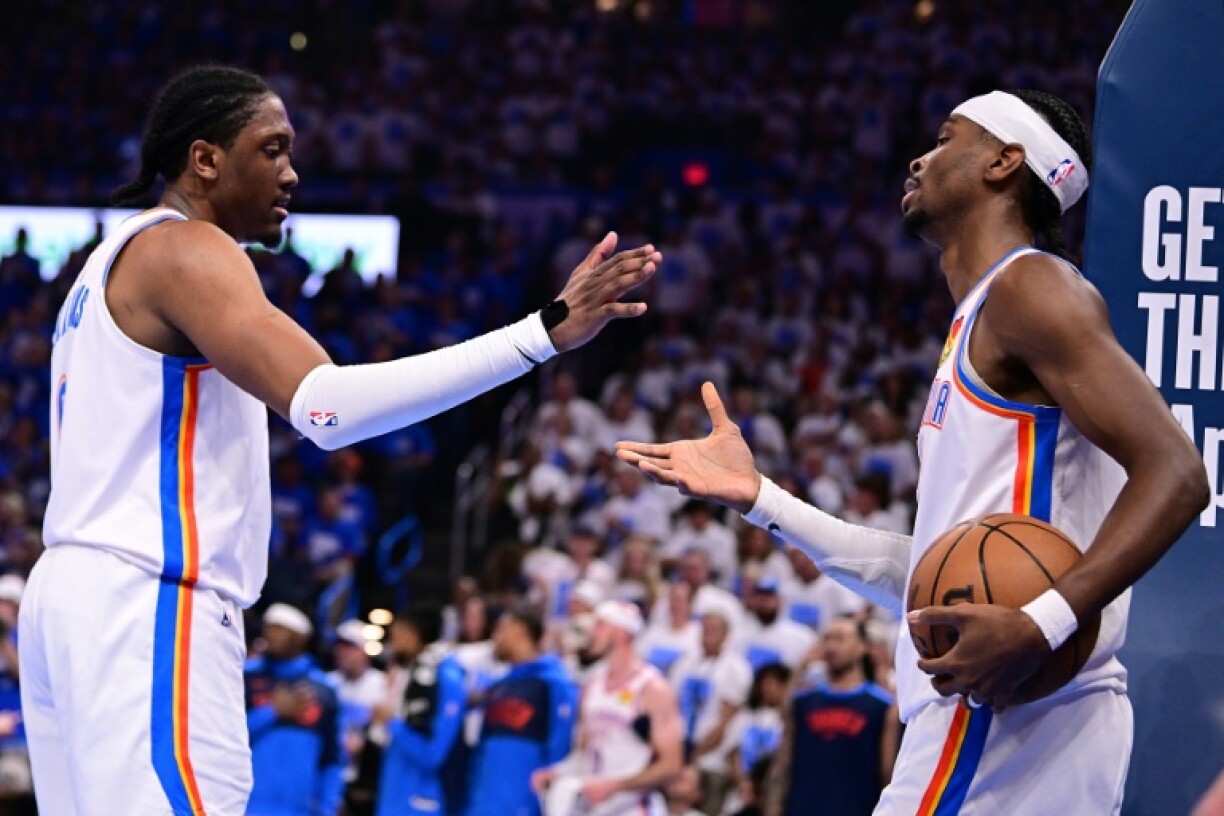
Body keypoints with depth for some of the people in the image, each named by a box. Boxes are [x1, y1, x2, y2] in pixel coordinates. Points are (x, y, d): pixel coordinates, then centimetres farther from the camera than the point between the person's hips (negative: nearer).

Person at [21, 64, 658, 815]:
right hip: (146, 605, -10)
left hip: (78, 590, 10)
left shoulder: (115, 264, 23)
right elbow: (327, 406, -25)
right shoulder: (183, 250, -10)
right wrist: (545, 332, -29)